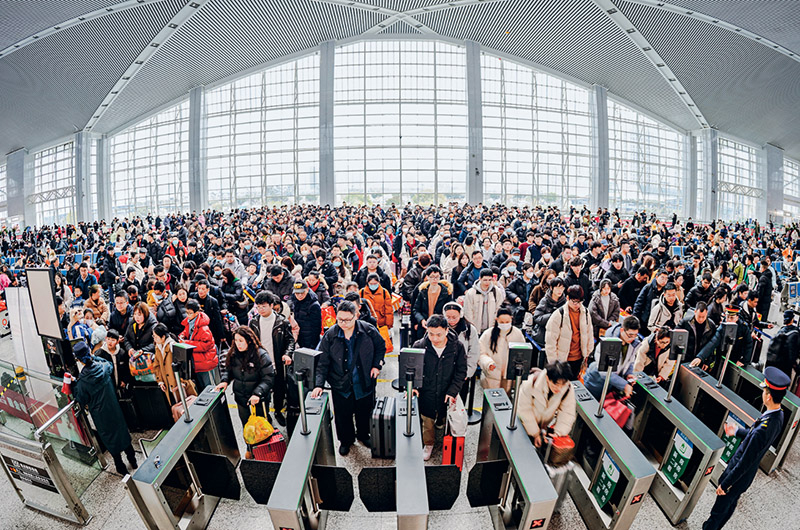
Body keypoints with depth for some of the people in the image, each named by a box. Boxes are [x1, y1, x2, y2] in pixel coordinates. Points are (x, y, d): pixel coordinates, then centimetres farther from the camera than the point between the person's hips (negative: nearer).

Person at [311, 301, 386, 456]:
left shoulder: (369, 331, -15)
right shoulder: (330, 335, -14)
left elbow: (381, 347, 5)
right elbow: (322, 362, -8)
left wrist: (376, 365, -3)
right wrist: (319, 384, -16)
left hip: (365, 383, 1)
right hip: (340, 385, 0)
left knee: (364, 412, 20)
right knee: (342, 415, 15)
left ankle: (363, 435, 50)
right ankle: (346, 440, 44)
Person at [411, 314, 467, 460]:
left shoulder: (457, 347, -14)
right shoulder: (419, 346, -15)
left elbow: (461, 372, -6)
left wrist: (452, 391, -15)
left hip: (448, 395, 0)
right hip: (426, 395, 0)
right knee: (428, 422, 19)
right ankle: (428, 445, 47)